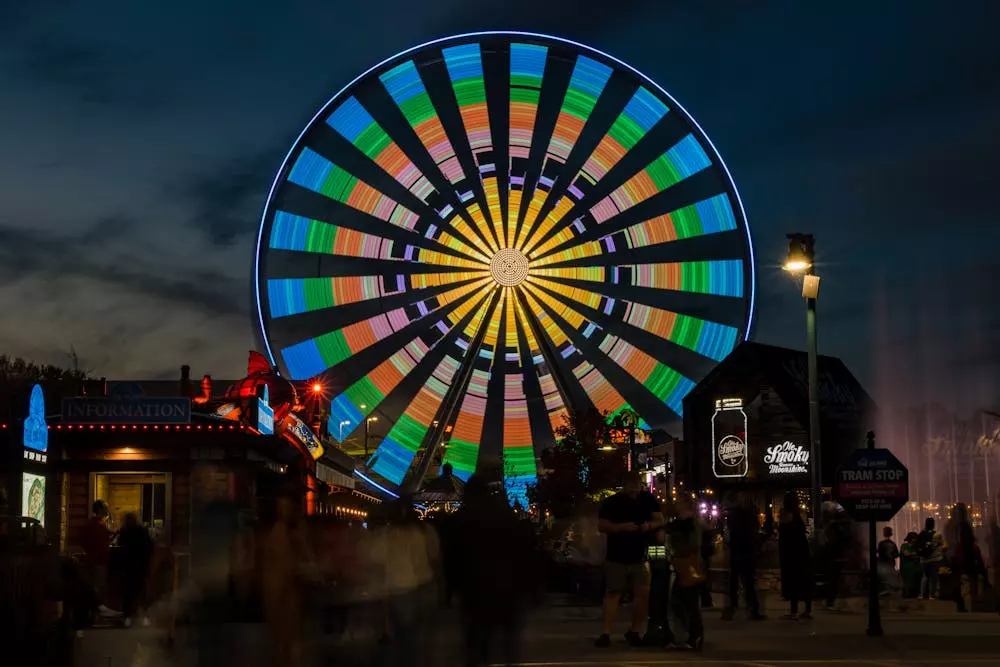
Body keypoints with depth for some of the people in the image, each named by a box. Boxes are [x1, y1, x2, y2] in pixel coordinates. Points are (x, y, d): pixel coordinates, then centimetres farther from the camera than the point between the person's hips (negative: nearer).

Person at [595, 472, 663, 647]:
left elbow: (660, 521, 9)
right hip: (616, 558, -3)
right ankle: (606, 633, -3)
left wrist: (650, 525, -14)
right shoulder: (612, 502, -2)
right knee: (613, 594, -3)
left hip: (640, 557, 3)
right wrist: (622, 527, -20)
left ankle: (634, 631, 13)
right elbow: (601, 525, -5)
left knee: (643, 594, -2)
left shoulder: (648, 500, 7)